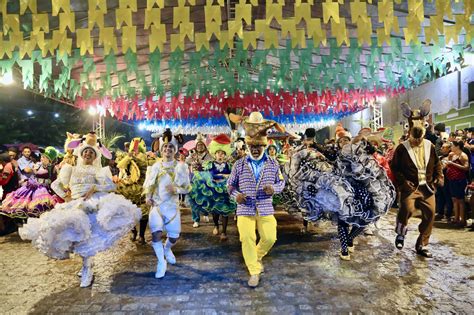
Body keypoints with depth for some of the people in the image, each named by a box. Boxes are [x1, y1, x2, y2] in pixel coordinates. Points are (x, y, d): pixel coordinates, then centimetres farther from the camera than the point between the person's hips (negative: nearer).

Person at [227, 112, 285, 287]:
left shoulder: (273, 165, 4)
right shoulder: (239, 165, 2)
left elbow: (281, 182, 11)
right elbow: (230, 184, 10)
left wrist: (273, 188, -12)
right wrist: (236, 195, -12)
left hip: (266, 209, 1)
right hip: (245, 209, -1)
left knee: (270, 238, 3)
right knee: (247, 239, -4)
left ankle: (256, 257, 36)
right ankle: (254, 272, 14)